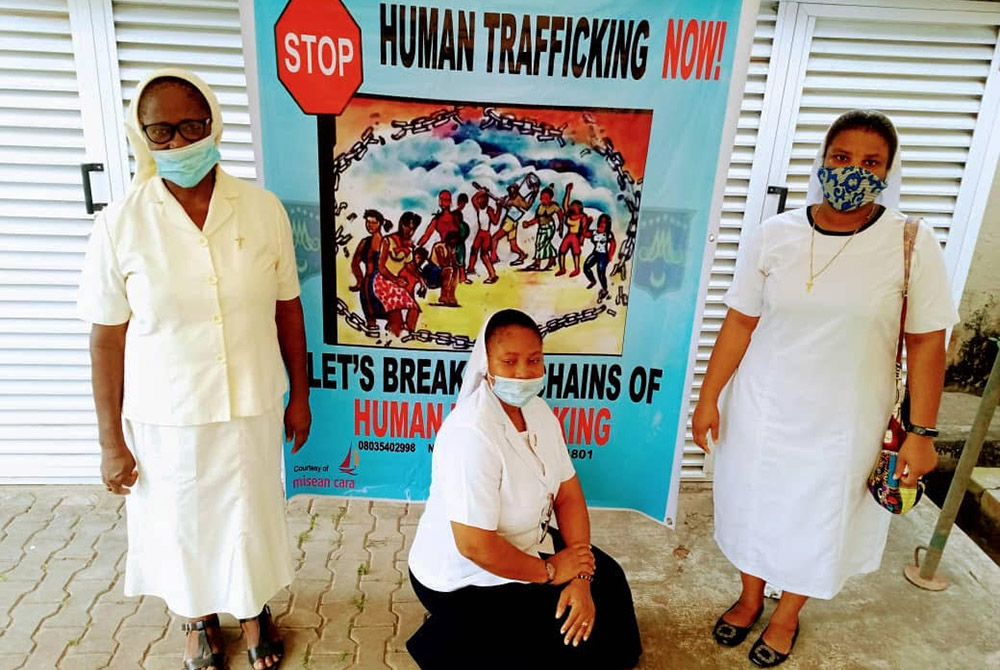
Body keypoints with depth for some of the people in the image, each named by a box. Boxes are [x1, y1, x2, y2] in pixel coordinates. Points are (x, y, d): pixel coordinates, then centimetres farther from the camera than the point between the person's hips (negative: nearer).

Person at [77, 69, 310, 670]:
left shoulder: (264, 209, -8)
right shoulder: (121, 225, -11)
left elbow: (288, 308, 0)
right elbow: (107, 338, -5)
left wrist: (301, 396, 5)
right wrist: (111, 441, -2)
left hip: (253, 406, 1)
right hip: (165, 416, 0)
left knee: (253, 514, 19)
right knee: (182, 523, 20)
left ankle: (256, 609, 49)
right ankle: (202, 620, 50)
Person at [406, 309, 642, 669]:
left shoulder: (538, 410, -6)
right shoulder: (472, 434, -33)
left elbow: (568, 493, -2)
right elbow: (474, 546, -32)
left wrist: (580, 576, -12)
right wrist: (550, 571, -17)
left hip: (525, 544, 8)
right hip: (465, 577, -8)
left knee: (606, 579, 14)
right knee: (569, 639, -7)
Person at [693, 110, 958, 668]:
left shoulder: (913, 244, -10)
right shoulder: (774, 236, -7)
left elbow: (927, 343, -6)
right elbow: (740, 322, -3)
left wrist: (922, 433, -6)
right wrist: (709, 396, -2)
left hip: (845, 419, -1)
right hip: (763, 408, 2)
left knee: (820, 516, 15)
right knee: (753, 502, 16)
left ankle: (787, 616, 42)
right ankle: (750, 598, 45)